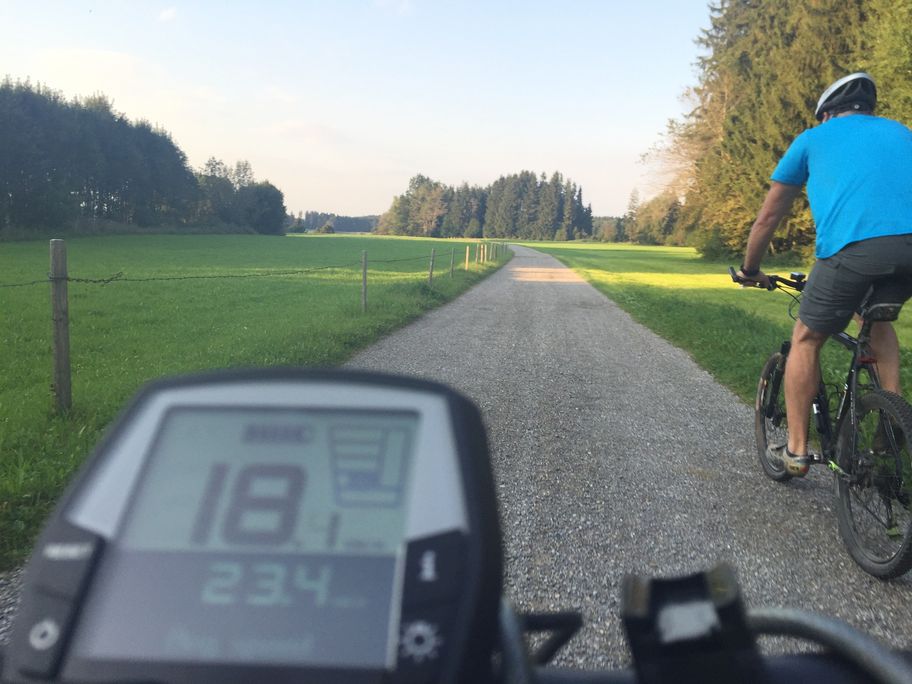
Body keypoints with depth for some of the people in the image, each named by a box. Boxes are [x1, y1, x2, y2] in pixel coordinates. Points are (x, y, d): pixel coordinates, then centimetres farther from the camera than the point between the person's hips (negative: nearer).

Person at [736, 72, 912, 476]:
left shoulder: (813, 138, 22)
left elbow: (768, 217, 23)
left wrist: (750, 270, 36)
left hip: (850, 246, -4)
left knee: (806, 340, 17)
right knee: (876, 318, 33)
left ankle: (796, 451, 19)